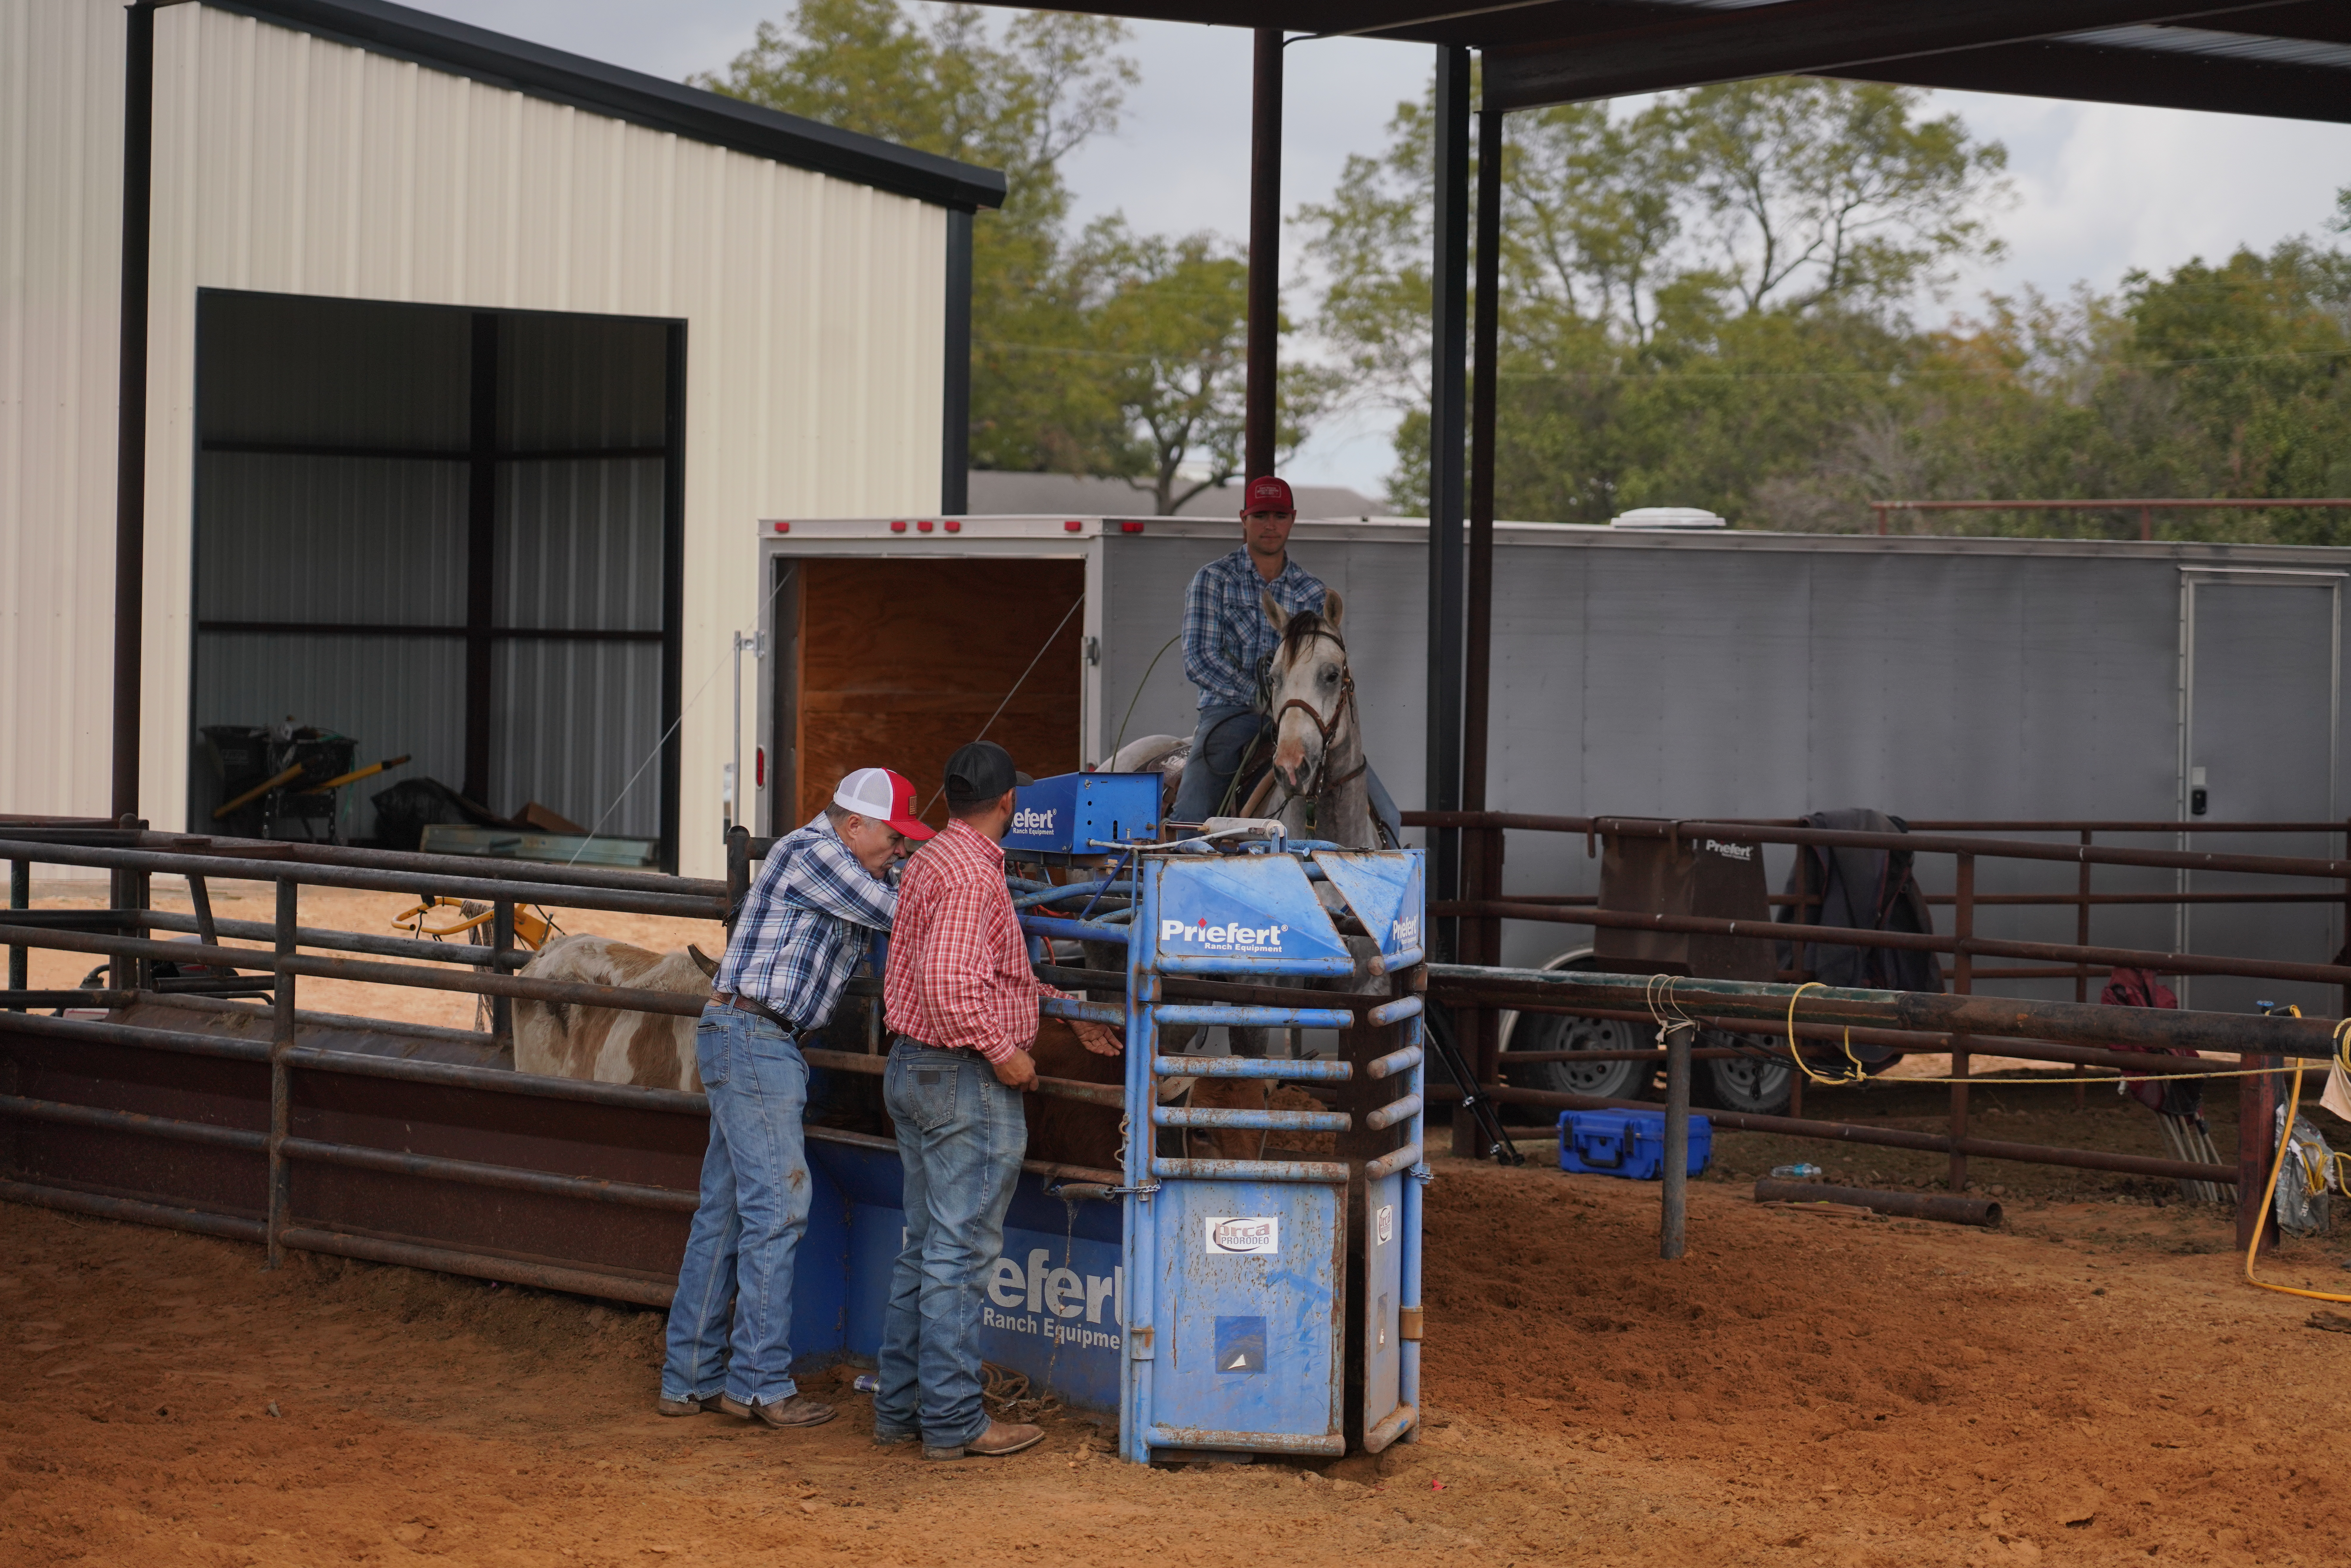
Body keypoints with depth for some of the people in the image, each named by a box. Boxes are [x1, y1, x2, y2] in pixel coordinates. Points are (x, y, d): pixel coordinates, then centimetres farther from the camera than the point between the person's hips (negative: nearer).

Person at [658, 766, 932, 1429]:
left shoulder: (835, 861, 20)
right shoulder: (811, 852, -11)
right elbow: (898, 913, -10)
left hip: (756, 1045, 11)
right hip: (751, 1037, -11)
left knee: (724, 1212, 10)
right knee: (776, 1205, -9)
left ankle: (691, 1378, 14)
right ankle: (759, 1381, -6)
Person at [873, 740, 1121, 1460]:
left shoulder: (932, 860, 15)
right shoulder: (972, 874, -18)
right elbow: (949, 985, -29)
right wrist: (1006, 1055, -19)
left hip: (912, 1071, 10)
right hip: (965, 1083, -10)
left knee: (925, 1246, 15)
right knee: (960, 1252, -5)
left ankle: (900, 1407, 20)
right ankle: (953, 1421, 0)